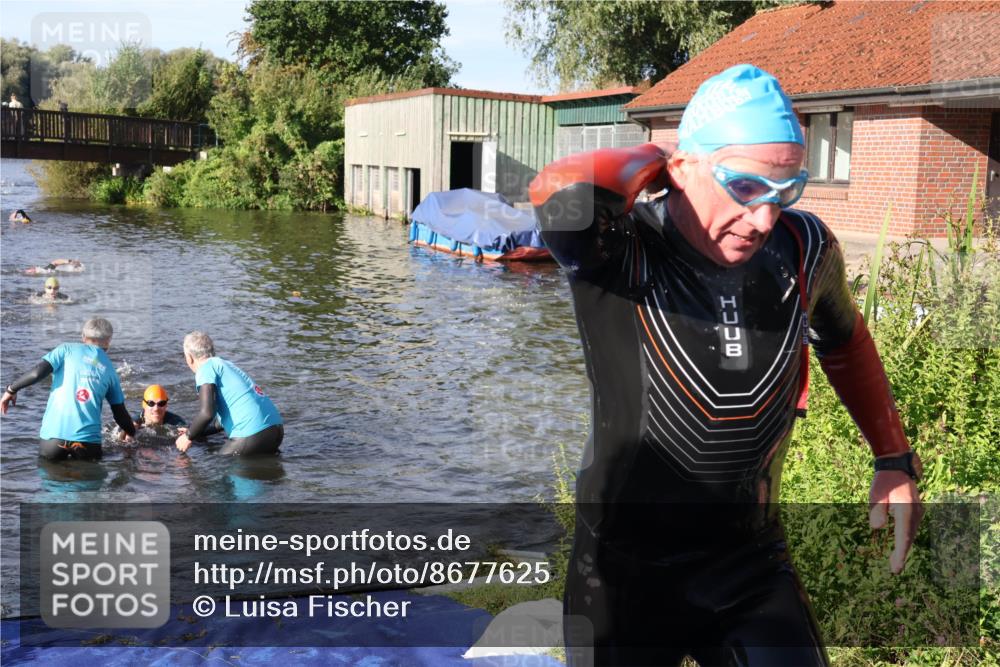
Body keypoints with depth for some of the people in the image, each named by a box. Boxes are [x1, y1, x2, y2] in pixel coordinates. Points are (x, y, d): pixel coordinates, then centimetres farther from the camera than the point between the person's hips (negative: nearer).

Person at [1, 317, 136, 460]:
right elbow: (120, 412, 17)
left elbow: (38, 373, -6)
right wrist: (132, 433, 35)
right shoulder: (110, 370, 15)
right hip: (88, 440, 1)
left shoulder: (68, 349, 7)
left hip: (54, 434, -1)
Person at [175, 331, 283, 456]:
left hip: (252, 435, -8)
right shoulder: (227, 364, 25)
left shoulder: (207, 368, -1)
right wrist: (193, 433, 39)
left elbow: (207, 413, -14)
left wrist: (189, 437, 3)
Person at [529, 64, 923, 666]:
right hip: (625, 569, -3)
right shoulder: (619, 250, -20)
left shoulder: (806, 250, -7)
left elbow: (844, 342, 14)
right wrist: (651, 160, -24)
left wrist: (895, 460, 14)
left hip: (752, 564, 3)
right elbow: (563, 194, -44)